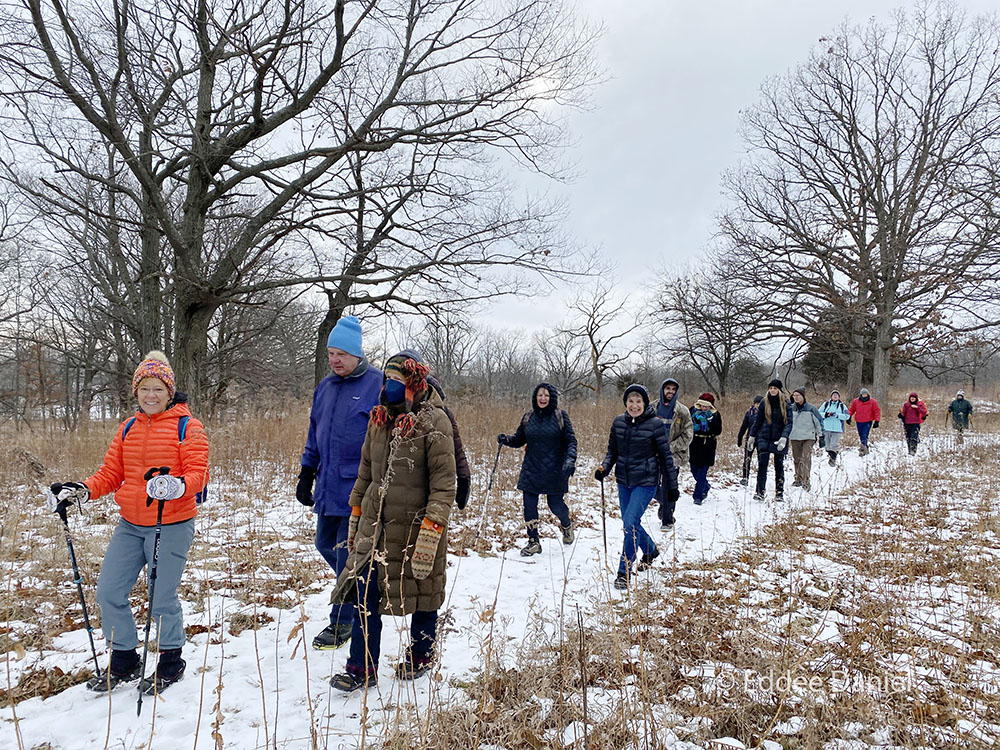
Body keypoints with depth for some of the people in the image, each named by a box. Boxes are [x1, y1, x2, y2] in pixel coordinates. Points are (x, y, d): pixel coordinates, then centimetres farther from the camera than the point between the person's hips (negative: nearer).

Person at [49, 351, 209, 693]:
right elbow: (111, 472, 12)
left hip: (171, 526, -6)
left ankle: (171, 661, 23)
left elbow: (198, 473, -14)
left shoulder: (187, 427, -6)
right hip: (130, 525, 6)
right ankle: (124, 661, 28)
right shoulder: (128, 428, 12)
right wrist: (81, 490, -5)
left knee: (161, 599, -1)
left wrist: (176, 486, -34)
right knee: (109, 592, 7)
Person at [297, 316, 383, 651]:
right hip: (329, 486, 8)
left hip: (358, 489, -7)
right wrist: (306, 474, 16)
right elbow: (314, 434, 20)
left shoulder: (377, 385, -10)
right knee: (325, 544, 16)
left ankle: (342, 622, 14)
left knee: (347, 552, -1)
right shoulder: (325, 387, 12)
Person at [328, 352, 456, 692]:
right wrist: (355, 516, 17)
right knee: (365, 591, 1)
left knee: (422, 591, 12)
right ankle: (362, 669, 13)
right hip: (376, 523, 5)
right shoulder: (379, 419, 7)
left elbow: (444, 484, -16)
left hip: (415, 525, -5)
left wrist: (430, 534, -22)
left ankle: (422, 656, 34)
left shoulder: (433, 422, -13)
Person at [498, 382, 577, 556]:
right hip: (531, 469, 3)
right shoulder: (528, 417, 6)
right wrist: (506, 439, -9)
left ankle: (567, 525, 38)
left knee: (555, 504, 3)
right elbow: (519, 439, 12)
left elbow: (571, 441, -6)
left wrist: (570, 459, -23)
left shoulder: (561, 416, -4)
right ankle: (533, 542, 16)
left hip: (555, 470, -3)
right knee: (529, 505, 0)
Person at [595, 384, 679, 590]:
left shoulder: (655, 424, -12)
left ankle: (624, 572, -2)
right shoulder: (618, 422, 1)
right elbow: (612, 451, 11)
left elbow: (666, 457, -6)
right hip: (624, 481, 6)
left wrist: (672, 487, -3)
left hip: (646, 482, -6)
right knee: (630, 524, 16)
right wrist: (604, 467, -9)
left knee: (630, 523, -15)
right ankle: (650, 551, 46)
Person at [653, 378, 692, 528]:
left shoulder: (682, 411, -3)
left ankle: (667, 520, 9)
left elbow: (687, 435, -4)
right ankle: (663, 502, 38)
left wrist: (670, 448, -13)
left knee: (668, 487, -4)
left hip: (672, 455, -3)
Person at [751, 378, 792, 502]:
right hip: (764, 438, 1)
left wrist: (784, 438, -20)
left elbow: (788, 422, -7)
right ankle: (760, 492, -6)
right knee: (762, 464, -8)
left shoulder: (785, 404, -1)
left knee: (779, 465, 5)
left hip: (779, 440, -1)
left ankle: (779, 493, 14)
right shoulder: (764, 403, 5)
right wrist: (752, 436, 12)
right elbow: (758, 421, 13)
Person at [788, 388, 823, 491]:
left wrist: (821, 436, 0)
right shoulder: (791, 408, 5)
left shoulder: (811, 408, -3)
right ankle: (798, 479, 24)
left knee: (806, 458, -14)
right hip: (794, 437, 4)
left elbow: (819, 422, 3)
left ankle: (805, 482, -15)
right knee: (796, 459, 10)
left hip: (808, 437, -3)